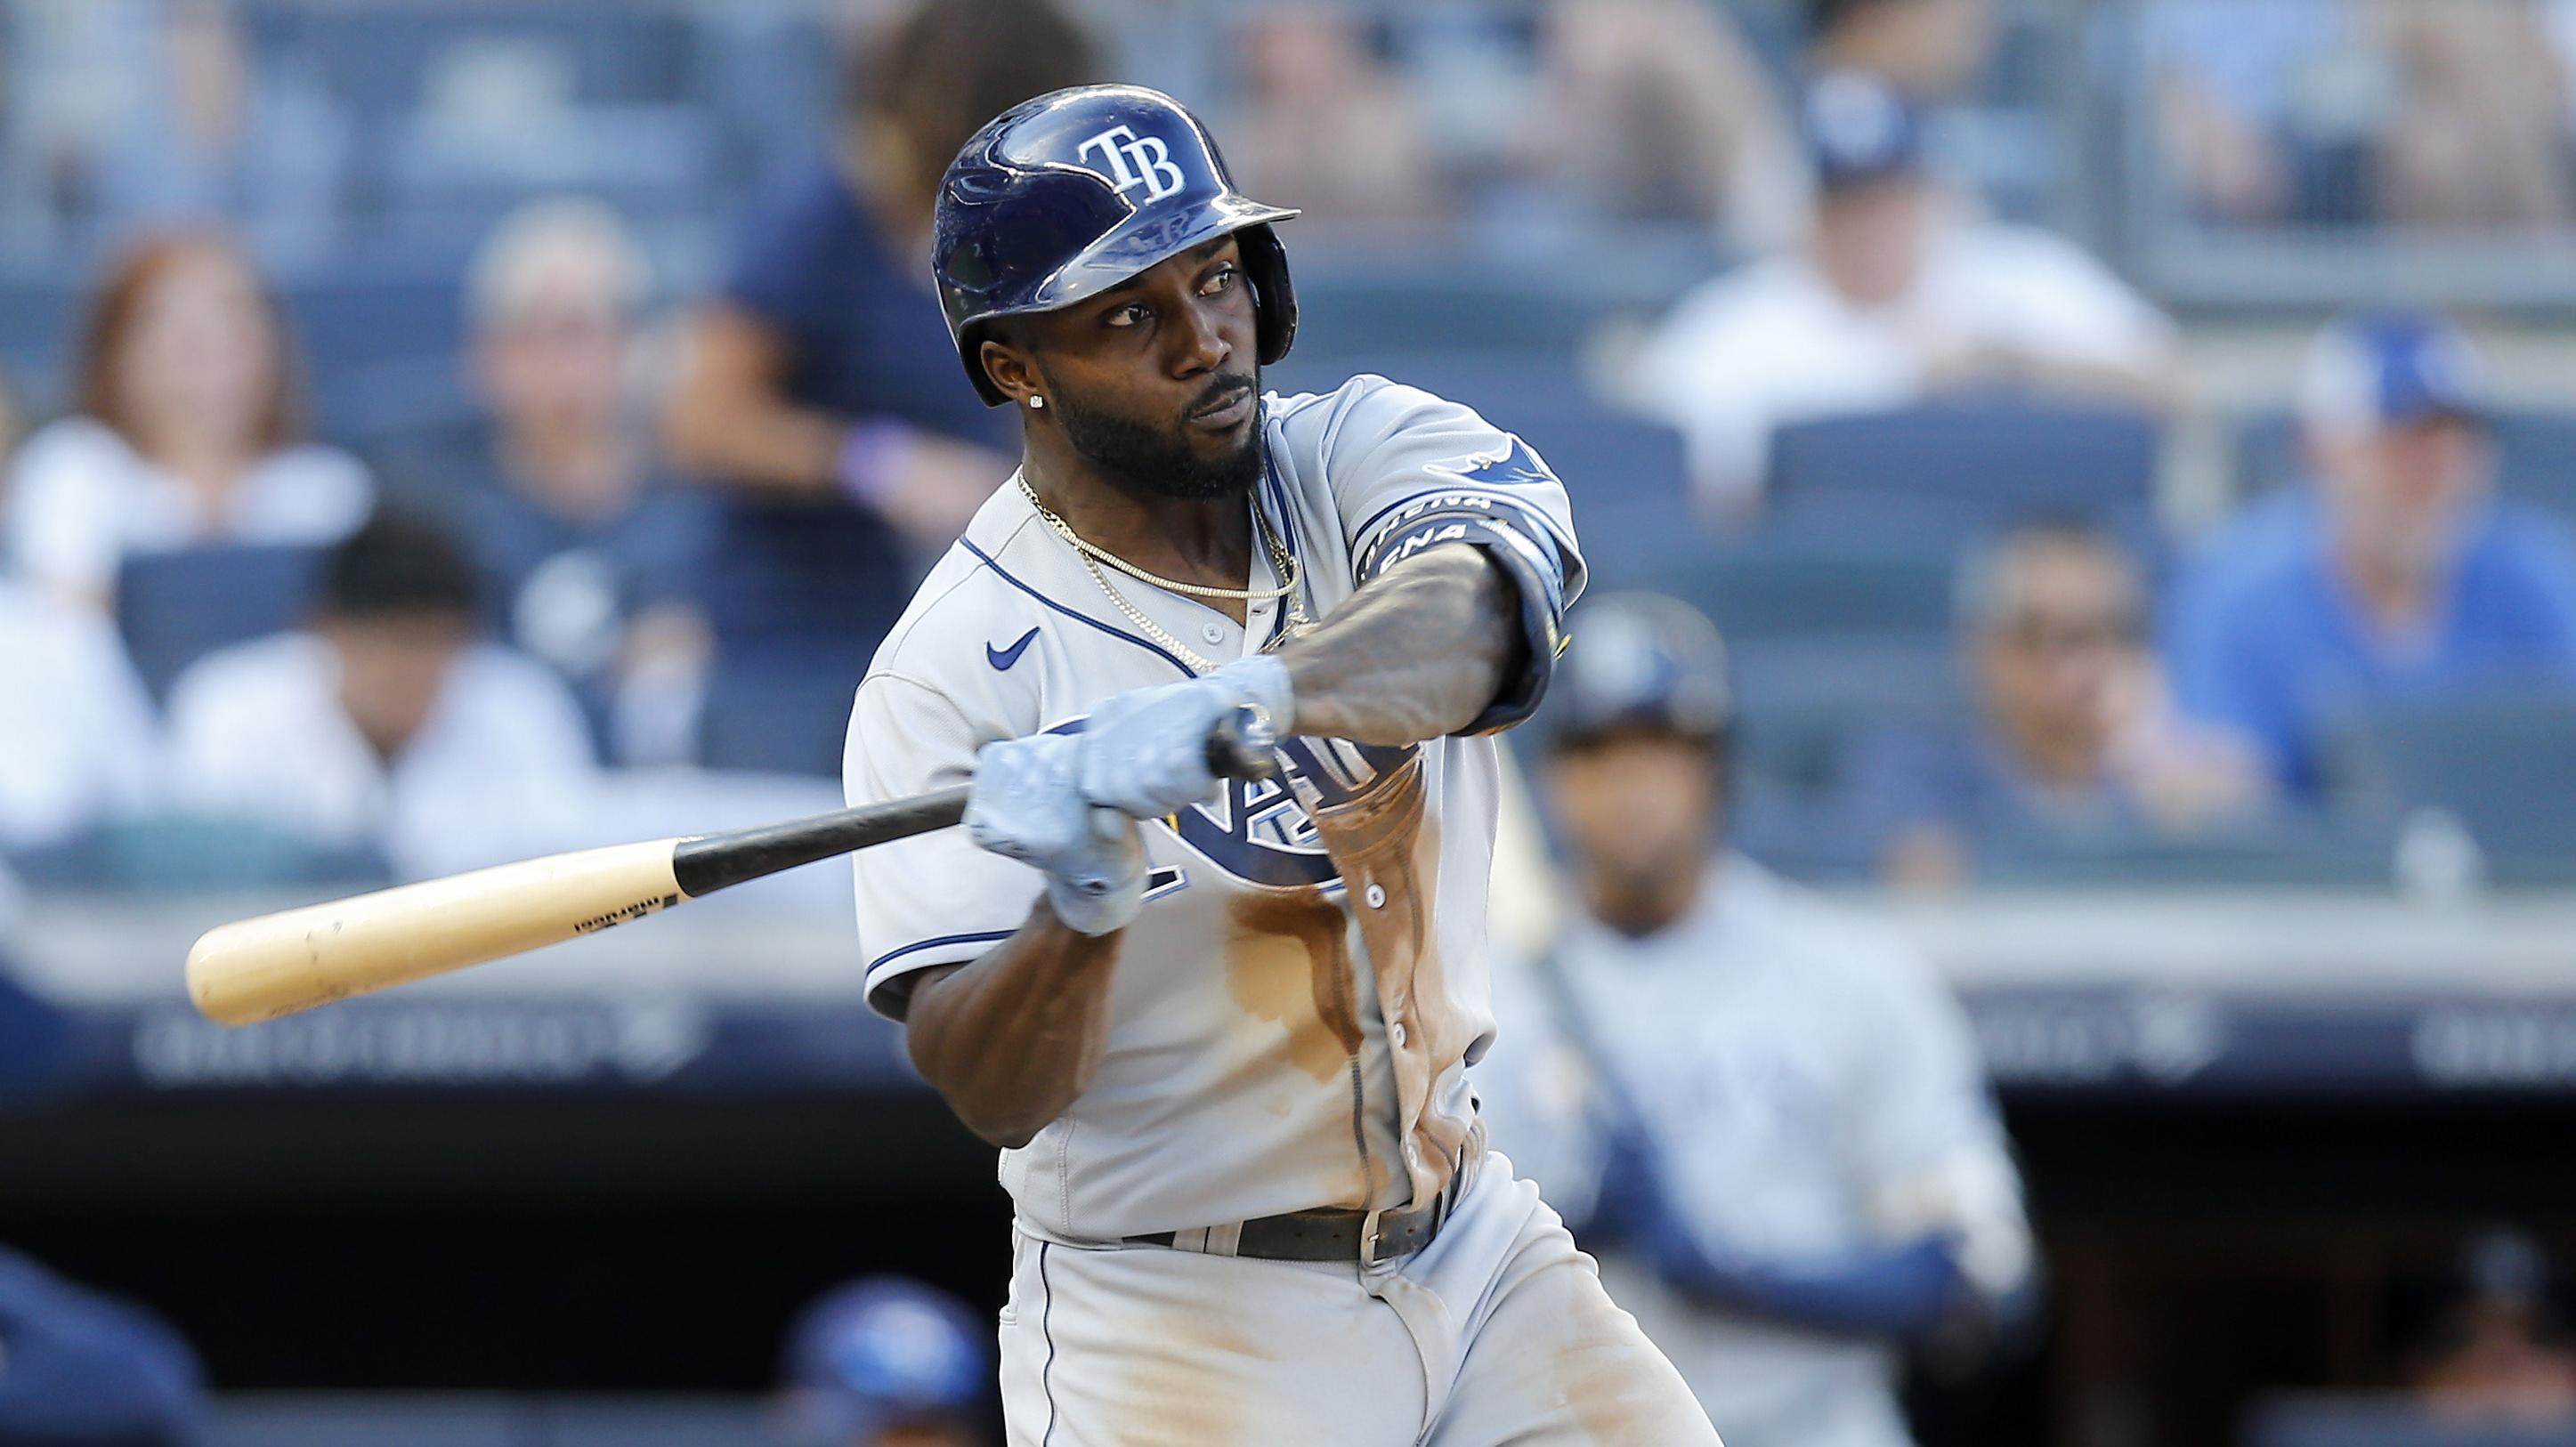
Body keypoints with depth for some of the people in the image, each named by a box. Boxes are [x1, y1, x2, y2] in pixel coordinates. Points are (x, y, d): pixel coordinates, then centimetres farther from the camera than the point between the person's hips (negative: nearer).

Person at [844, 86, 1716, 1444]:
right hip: (1172, 1318, -4)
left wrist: (1230, 707, -43)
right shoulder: (956, 667, -12)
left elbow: (1486, 606, -26)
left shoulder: (1359, 453, -1)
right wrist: (1080, 912, -40)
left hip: (1478, 1256, 4)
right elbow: (990, 1096, -19)